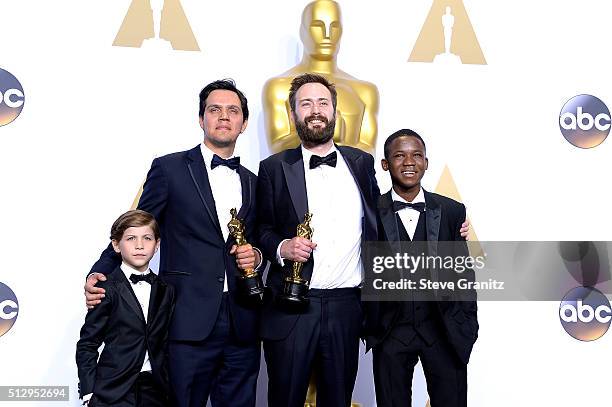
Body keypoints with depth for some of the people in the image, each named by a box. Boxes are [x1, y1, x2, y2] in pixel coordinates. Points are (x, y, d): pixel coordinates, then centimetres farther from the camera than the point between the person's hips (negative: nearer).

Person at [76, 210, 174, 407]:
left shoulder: (165, 291, 9)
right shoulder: (107, 289, -6)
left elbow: (165, 344, 11)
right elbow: (87, 344, -5)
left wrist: (168, 388, 5)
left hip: (155, 390, 4)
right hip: (114, 391, -4)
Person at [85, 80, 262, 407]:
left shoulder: (252, 182, 15)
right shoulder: (169, 168, 2)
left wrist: (256, 256, 1)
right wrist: (99, 273, -11)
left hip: (242, 329, 4)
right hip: (188, 323, -4)